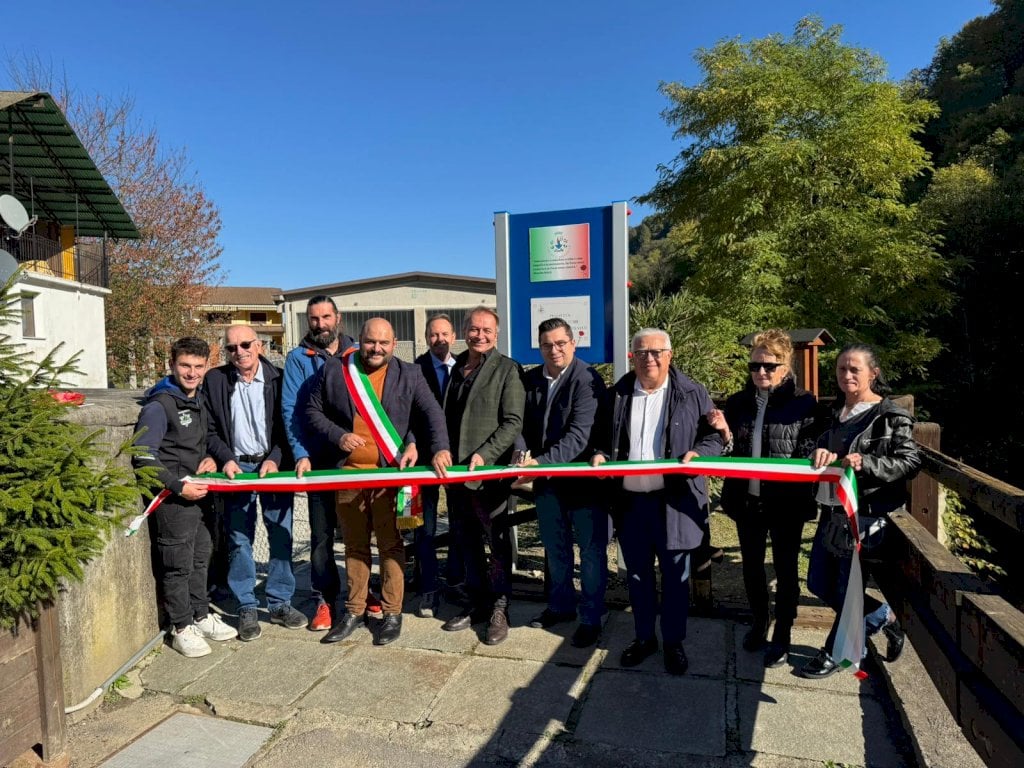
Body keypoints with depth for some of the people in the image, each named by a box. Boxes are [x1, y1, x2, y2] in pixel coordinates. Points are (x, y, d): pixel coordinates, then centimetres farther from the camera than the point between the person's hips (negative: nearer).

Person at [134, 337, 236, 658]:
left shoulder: (199, 401, 11)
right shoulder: (159, 406, -13)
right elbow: (144, 456, -17)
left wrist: (209, 458, 3)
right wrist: (179, 486, -19)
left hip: (200, 493, 8)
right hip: (174, 499, -8)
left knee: (201, 558, 17)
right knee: (178, 565, 2)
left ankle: (201, 616, 32)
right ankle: (182, 628, 16)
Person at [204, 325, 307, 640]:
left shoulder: (278, 379, -2)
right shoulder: (215, 381, 1)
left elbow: (289, 425, 0)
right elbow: (209, 429, 4)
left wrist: (275, 459, -11)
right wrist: (226, 459, -9)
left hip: (273, 464, 0)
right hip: (237, 467, 1)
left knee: (281, 536, 4)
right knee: (239, 539, 4)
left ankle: (280, 603, 17)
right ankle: (247, 608, 16)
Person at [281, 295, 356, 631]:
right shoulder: (298, 358, 2)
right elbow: (291, 410, -4)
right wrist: (301, 454, -14)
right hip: (319, 459, -1)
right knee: (322, 533, 5)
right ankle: (324, 599, 18)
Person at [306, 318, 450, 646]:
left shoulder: (409, 375, 1)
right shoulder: (334, 370, 4)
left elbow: (432, 413, -4)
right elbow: (313, 411, 10)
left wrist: (439, 448, -21)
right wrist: (337, 436, -6)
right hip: (348, 472, 2)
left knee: (391, 545, 4)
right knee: (354, 545, 14)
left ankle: (392, 613, 18)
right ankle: (354, 610, 28)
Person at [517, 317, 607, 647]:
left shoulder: (587, 380, -16)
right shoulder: (530, 379, 3)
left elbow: (579, 435, -24)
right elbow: (524, 424, 6)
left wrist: (542, 461, -33)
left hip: (583, 477, -6)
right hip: (545, 478, 6)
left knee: (591, 551, 8)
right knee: (555, 548, 20)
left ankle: (591, 617, 25)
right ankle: (561, 605, 40)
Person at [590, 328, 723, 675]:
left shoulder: (692, 393, -1)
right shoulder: (616, 394, 8)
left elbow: (715, 437, 0)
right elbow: (604, 438, 15)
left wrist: (697, 453, -19)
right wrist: (600, 455, -5)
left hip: (674, 500, -3)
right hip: (630, 500, 3)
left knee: (675, 575, 9)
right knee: (637, 574, 15)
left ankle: (674, 642, 28)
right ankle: (643, 637, 33)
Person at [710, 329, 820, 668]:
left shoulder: (804, 404, -9)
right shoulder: (737, 402, 2)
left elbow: (810, 455, -7)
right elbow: (730, 453, 6)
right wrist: (725, 434, -13)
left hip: (786, 501, -3)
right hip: (747, 499, 4)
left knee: (785, 569, 12)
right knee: (751, 565, 17)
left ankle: (782, 636, 29)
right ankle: (759, 623, 39)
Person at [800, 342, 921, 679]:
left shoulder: (891, 416, -9)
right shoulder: (836, 412, 11)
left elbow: (910, 462, -12)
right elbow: (823, 443, 14)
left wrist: (865, 463, -27)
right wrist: (821, 452, -10)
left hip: (866, 515, -7)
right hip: (833, 510, 8)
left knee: (847, 589, 3)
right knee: (819, 584, 14)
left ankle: (833, 653, 25)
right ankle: (885, 617, 36)